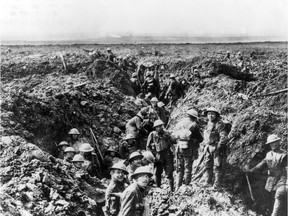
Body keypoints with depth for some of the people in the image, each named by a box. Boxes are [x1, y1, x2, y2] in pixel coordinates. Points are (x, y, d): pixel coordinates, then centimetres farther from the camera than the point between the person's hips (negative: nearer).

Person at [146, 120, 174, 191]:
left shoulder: (165, 133, 6)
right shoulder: (152, 135, -1)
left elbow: (171, 143, 18)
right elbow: (148, 147, 3)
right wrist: (154, 153, -4)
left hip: (167, 155, 1)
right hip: (158, 156, -1)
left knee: (169, 173, -1)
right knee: (158, 173, 10)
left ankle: (172, 189, 4)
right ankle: (158, 188, 24)